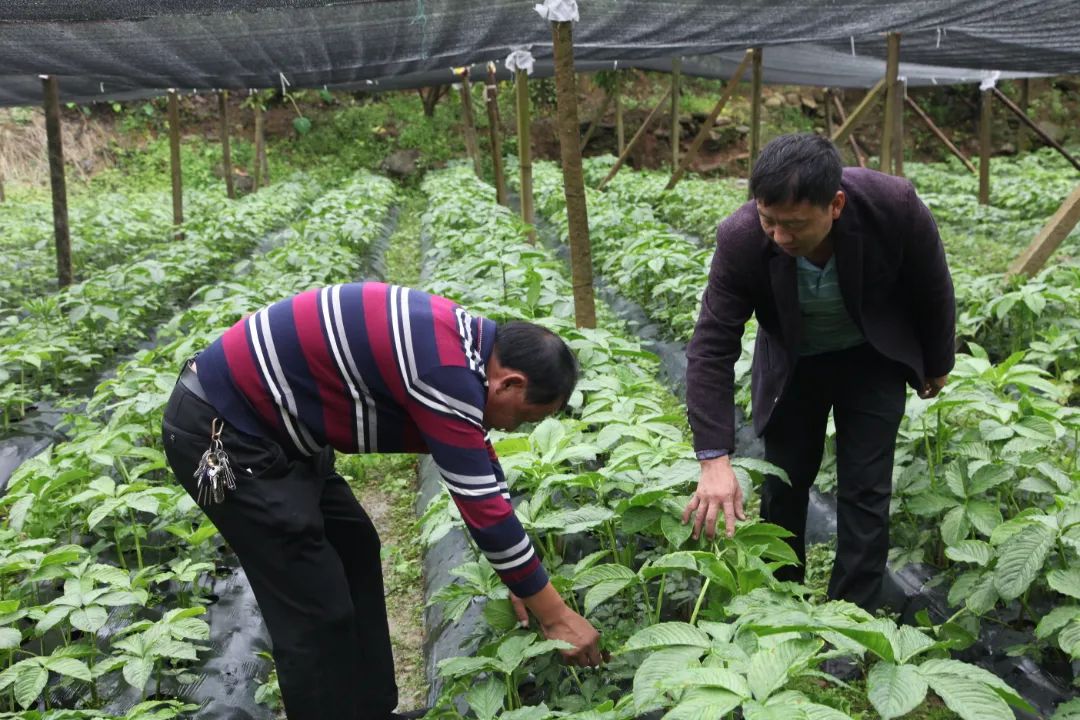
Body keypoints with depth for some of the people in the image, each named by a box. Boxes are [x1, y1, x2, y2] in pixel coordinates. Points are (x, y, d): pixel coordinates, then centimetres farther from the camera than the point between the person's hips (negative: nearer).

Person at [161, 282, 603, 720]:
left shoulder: (463, 342, 4)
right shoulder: (445, 369, -26)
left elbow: (481, 464, 13)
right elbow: (482, 504, -22)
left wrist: (521, 576, 17)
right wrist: (555, 614, -11)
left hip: (266, 419, 10)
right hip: (217, 431, -10)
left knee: (354, 552, 16)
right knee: (317, 609, -7)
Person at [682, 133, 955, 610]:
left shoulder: (893, 206, -32)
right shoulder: (740, 240, -33)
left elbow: (933, 291, -12)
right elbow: (712, 348, -29)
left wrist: (937, 364, 3)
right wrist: (714, 460, -36)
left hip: (871, 360, 0)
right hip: (792, 366, 1)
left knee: (865, 492, 0)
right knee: (782, 486, 9)